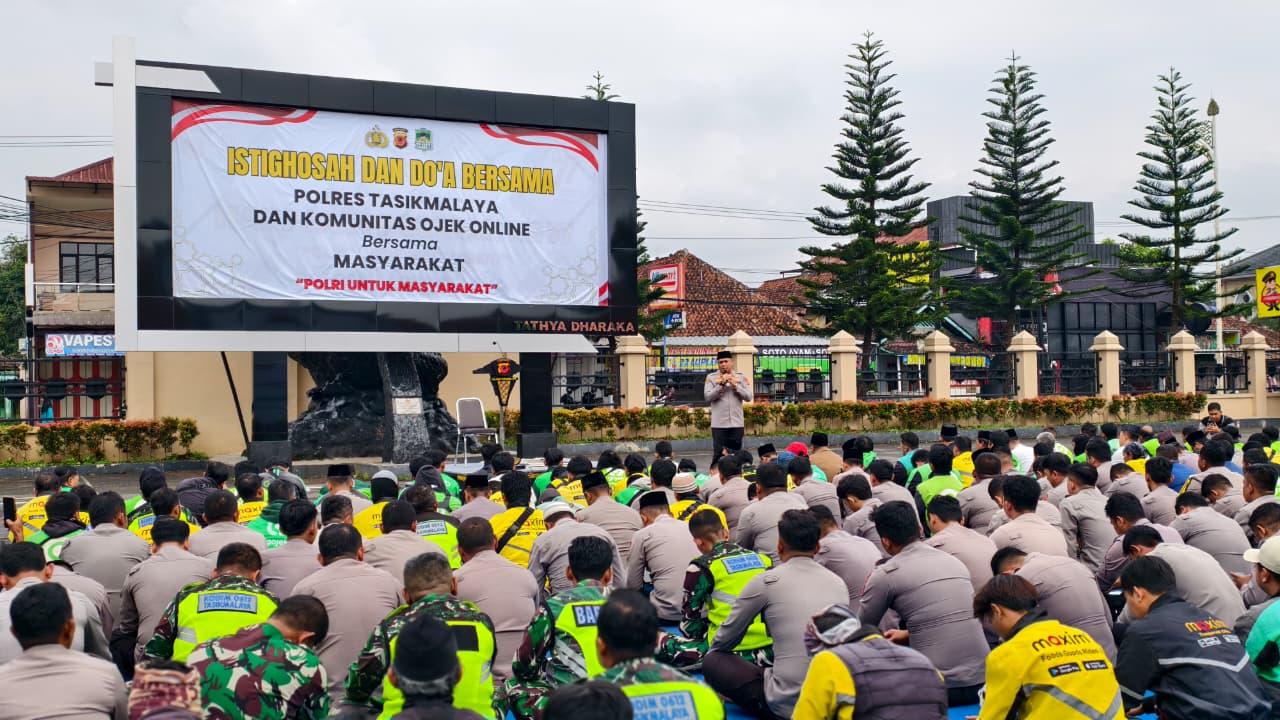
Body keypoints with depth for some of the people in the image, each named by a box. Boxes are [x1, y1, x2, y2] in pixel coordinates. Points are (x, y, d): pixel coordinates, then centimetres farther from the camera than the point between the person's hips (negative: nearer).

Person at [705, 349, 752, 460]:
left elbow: (748, 397, 0)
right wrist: (721, 384, -16)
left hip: (737, 424, 2)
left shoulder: (741, 377, 8)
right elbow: (707, 397, -8)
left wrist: (735, 385, -11)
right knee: (718, 455, -2)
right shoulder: (711, 377, 3)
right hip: (719, 424, -2)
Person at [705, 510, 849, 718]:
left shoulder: (767, 582, -4)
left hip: (787, 705, -6)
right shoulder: (838, 582, 9)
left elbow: (726, 639, 9)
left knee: (712, 662, 11)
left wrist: (712, 652, 32)